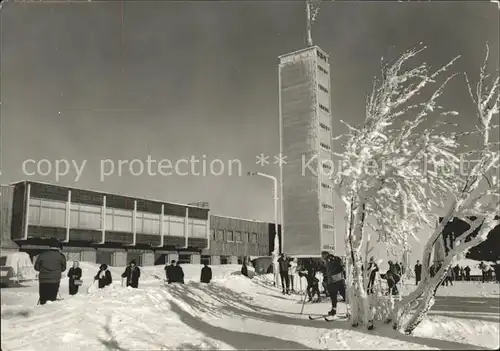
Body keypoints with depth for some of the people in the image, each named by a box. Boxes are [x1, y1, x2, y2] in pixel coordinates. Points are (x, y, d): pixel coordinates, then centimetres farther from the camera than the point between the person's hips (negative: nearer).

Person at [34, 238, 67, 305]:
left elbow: (36, 267, 6)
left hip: (43, 280, 2)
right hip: (55, 281, -2)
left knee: (43, 299, 10)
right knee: (52, 298, 0)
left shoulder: (42, 255, 1)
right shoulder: (61, 256, -2)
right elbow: (63, 268, 9)